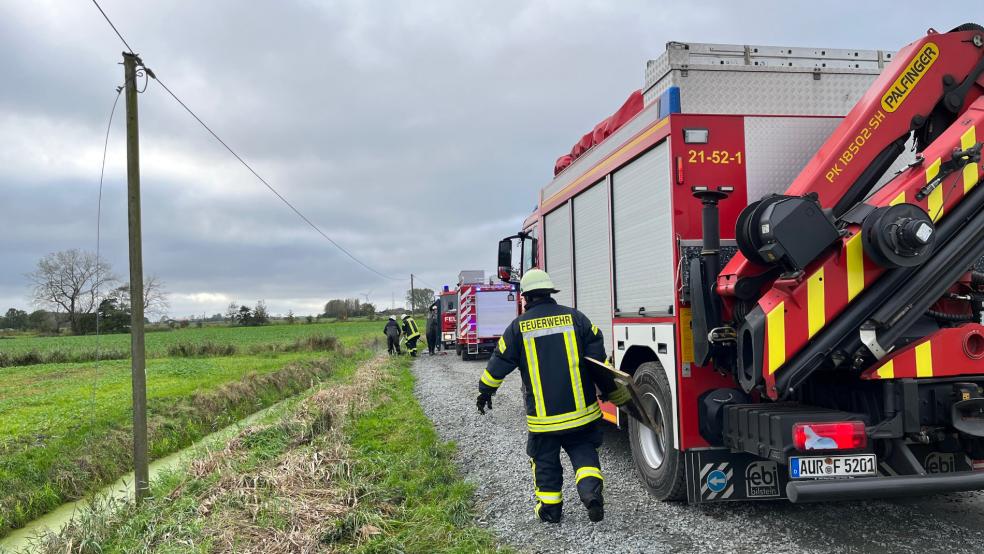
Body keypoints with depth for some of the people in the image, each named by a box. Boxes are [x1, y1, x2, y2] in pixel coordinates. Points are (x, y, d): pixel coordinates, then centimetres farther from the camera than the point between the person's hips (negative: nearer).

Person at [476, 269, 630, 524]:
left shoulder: (518, 327, -5)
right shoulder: (575, 318, -2)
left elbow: (499, 364, 3)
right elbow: (599, 361, -2)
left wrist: (485, 392, 18)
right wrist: (614, 392, 8)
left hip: (542, 414, -1)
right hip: (580, 408, 1)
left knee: (545, 460, 15)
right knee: (583, 452, 16)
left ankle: (549, 508, 21)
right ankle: (591, 490, -5)